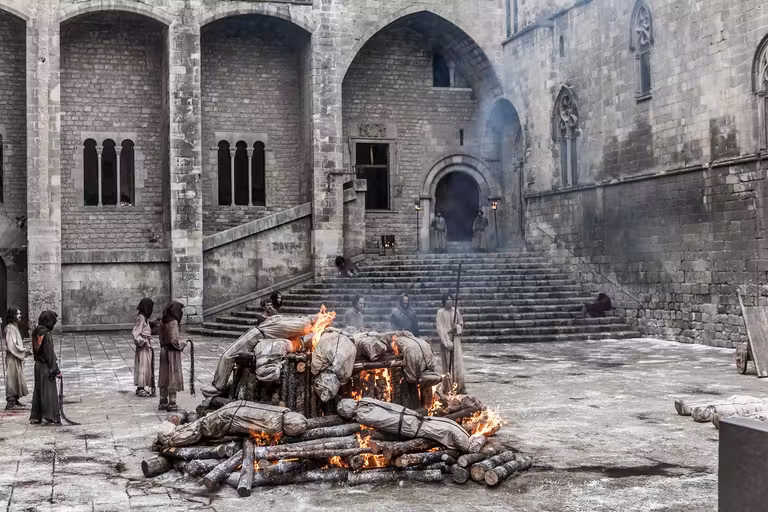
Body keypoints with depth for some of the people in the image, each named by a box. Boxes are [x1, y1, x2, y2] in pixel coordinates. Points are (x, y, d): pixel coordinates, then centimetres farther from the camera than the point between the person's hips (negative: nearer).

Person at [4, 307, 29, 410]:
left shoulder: (15, 327, 14)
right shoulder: (10, 328, -17)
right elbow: (11, 345, -21)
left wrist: (24, 350, 9)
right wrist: (24, 351, -15)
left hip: (17, 358, 10)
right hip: (13, 359, -10)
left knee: (17, 379, 14)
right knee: (13, 378, -5)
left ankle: (15, 401, 22)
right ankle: (11, 403, -1)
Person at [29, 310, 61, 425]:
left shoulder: (37, 332, 6)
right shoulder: (47, 334, -19)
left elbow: (35, 350, 12)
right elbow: (50, 353, -19)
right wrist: (56, 370, -14)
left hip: (38, 365, 8)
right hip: (46, 366, -8)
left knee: (38, 391, 15)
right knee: (49, 391, -2)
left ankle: (35, 417, 20)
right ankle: (51, 416, -1)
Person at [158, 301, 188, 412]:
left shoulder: (164, 322, 7)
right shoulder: (173, 322, -18)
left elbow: (162, 339, 10)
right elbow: (174, 340, -21)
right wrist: (183, 344, -3)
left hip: (164, 350, 8)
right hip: (172, 352, -8)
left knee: (164, 377, 13)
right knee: (173, 376, 1)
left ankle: (163, 402, 21)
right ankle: (172, 403, 7)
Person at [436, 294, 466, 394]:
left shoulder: (455, 310, 6)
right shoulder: (440, 312, -7)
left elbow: (461, 323, 16)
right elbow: (440, 329, -11)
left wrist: (457, 327, -9)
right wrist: (447, 343, -17)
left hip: (456, 339, 4)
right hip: (446, 339, -4)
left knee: (458, 363, 1)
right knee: (448, 364, -3)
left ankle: (460, 387, 5)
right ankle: (448, 388, 3)